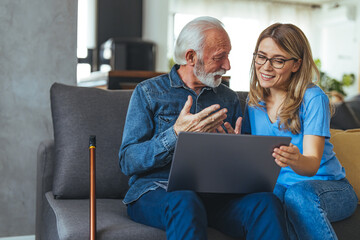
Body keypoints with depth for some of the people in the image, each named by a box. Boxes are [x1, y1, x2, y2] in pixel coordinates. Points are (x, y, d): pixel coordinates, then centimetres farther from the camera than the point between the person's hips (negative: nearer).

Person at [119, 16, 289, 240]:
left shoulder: (229, 98, 17)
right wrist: (177, 133, -17)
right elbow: (128, 161, -4)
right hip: (157, 191, -3)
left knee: (267, 202, -26)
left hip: (214, 194, 4)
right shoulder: (148, 92, 5)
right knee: (185, 203, -39)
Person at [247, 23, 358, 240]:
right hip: (278, 186, 3)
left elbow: (313, 164, -20)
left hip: (330, 188, -2)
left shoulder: (313, 98, -11)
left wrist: (296, 160, -44)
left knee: (298, 192, -37)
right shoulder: (255, 103, 6)